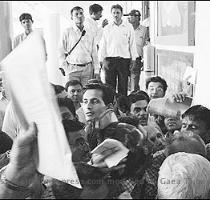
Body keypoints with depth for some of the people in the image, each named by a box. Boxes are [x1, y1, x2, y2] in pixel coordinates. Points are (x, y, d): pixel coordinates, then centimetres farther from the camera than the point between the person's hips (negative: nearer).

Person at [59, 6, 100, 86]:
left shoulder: (89, 33, 13)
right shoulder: (67, 32, 4)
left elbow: (94, 54, 12)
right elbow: (61, 52, 4)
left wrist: (96, 72, 6)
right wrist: (65, 68, -3)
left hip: (87, 68, 2)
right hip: (72, 68, -2)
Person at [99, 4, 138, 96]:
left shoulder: (129, 27, 6)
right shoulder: (107, 28, 8)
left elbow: (132, 44, 9)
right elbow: (103, 45, 9)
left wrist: (133, 59, 4)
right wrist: (102, 60, 2)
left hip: (124, 60, 0)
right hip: (110, 59, 0)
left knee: (123, 86, 2)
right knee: (109, 85, -1)